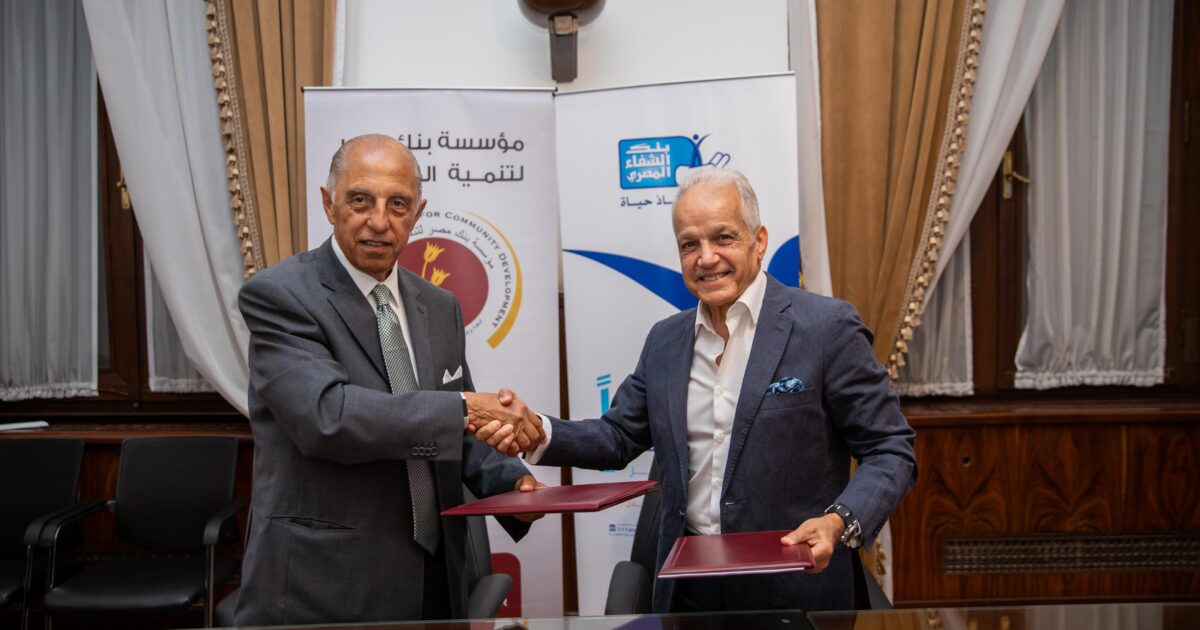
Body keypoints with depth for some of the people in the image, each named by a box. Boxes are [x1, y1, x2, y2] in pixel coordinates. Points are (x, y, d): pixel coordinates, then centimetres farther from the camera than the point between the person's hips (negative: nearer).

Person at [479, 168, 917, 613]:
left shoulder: (827, 326, -11)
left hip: (796, 591, -5)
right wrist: (538, 433, -8)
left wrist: (840, 521, -27)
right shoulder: (664, 341, 6)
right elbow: (618, 438, 9)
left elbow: (890, 451, -9)